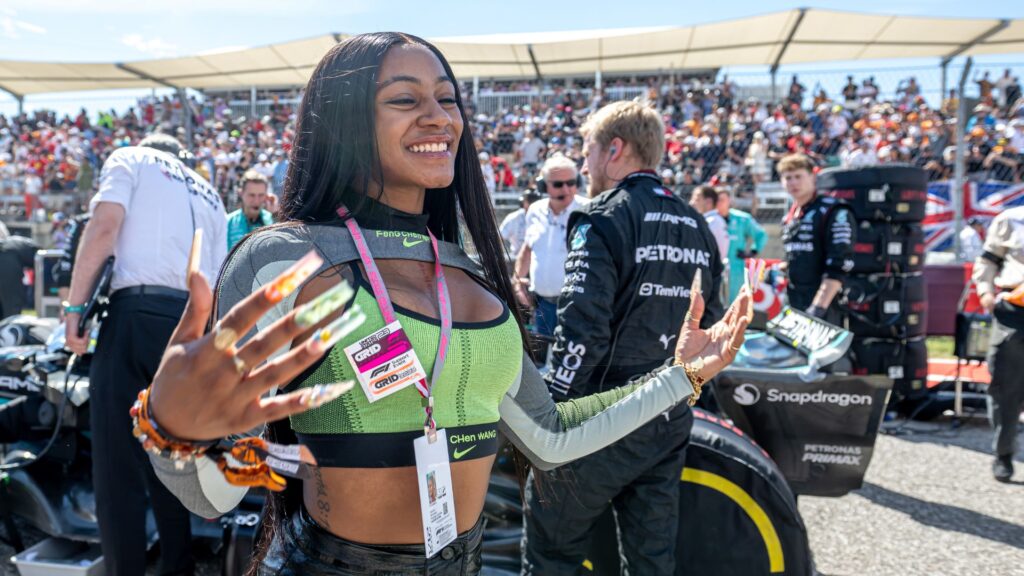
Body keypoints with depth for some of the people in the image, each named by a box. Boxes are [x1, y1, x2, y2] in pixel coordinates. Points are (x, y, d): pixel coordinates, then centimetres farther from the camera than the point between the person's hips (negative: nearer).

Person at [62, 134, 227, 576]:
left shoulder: (129, 158, 15)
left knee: (117, 468, 0)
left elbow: (105, 226, -5)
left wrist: (75, 305, -3)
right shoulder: (209, 195, 29)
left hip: (139, 314, -5)